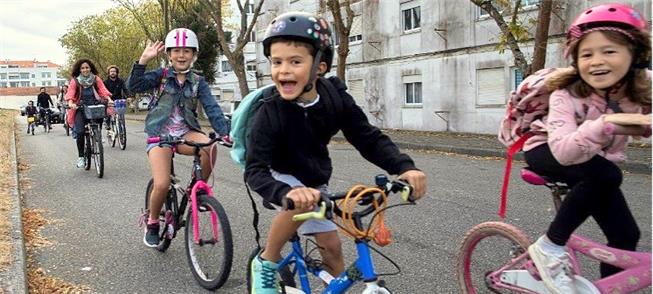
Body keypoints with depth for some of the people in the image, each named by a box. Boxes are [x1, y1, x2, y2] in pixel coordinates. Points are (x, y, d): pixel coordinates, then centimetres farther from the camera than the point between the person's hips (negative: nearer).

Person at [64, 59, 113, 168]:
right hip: (80, 109, -2)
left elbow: (103, 90, -3)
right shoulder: (75, 81, 1)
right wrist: (71, 103, -28)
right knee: (80, 132, -15)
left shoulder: (96, 79, 6)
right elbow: (70, 93, -9)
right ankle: (80, 157, -3)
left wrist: (109, 99, -22)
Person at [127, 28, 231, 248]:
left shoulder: (198, 82, 5)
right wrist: (143, 60, -24)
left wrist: (225, 133, -23)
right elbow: (134, 87, -12)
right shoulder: (162, 75, 1)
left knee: (209, 146, -32)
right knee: (162, 184, -18)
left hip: (186, 133, 2)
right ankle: (152, 223, 12)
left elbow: (211, 108, -7)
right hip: (160, 134, -1)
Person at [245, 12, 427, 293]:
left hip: (313, 179, 4)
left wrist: (405, 167, -35)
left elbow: (369, 139, -17)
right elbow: (255, 170, -37)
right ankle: (266, 262, -9)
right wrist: (287, 192, -58)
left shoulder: (336, 98, -21)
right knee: (299, 204, -34)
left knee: (331, 245, 4)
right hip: (278, 176, -4)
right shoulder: (270, 113, -31)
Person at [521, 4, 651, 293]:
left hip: (595, 163, 5)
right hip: (547, 154, -5)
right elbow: (563, 151, -45)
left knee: (626, 235, -5)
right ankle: (550, 247, -19)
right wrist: (605, 125, -61)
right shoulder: (566, 94, -31)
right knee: (606, 175, -33)